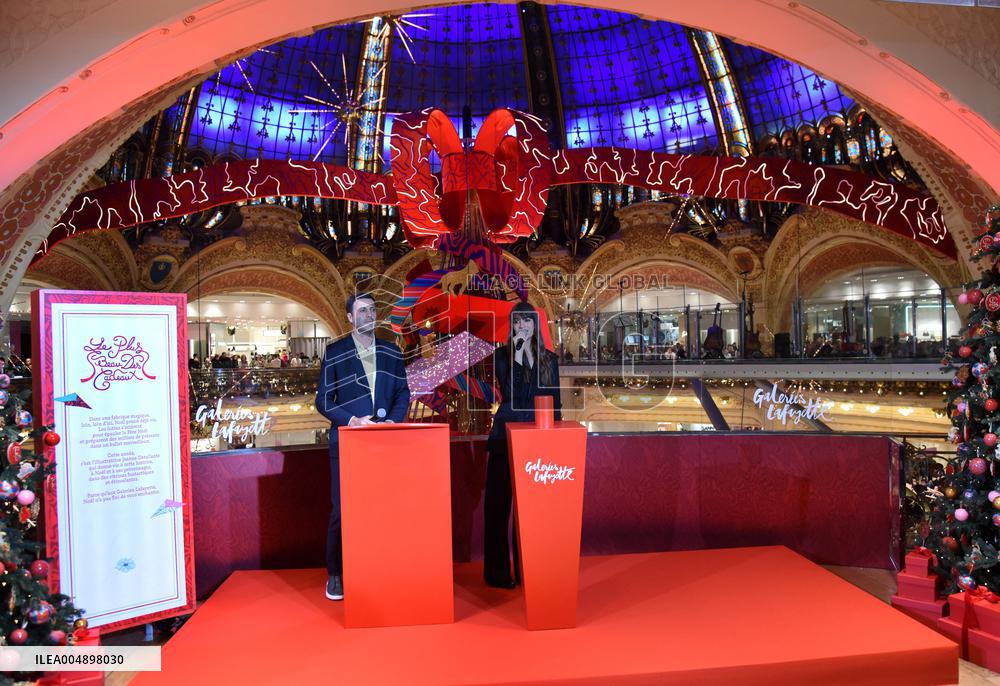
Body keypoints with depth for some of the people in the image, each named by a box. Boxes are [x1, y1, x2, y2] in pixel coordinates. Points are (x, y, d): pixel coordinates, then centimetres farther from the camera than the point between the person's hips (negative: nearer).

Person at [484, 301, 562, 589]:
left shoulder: (549, 359, 10)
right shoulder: (502, 354, 1)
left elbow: (556, 402, 12)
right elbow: (510, 392, -13)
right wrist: (518, 354, -15)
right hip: (506, 435, -2)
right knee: (500, 502, 2)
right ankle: (498, 571, 13)